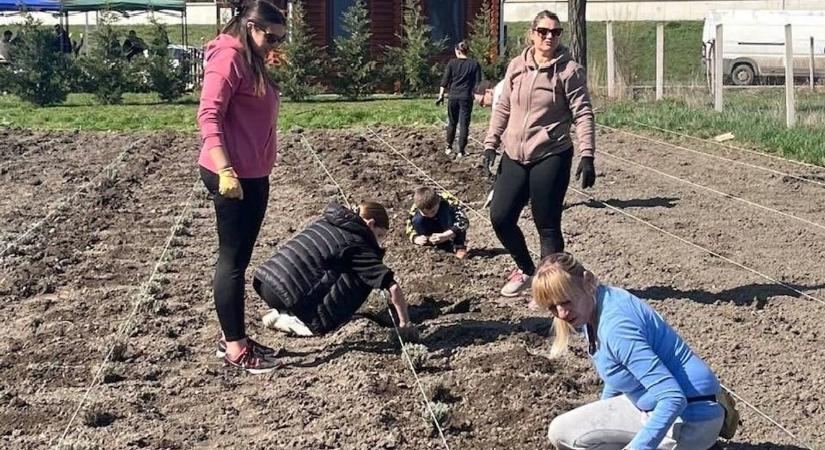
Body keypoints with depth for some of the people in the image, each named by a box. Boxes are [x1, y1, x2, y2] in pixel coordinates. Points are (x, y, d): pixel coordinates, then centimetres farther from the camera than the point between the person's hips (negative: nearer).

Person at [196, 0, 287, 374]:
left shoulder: (251, 62, 16)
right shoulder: (227, 57, -14)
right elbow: (208, 117, -21)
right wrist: (225, 171, -29)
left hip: (253, 175, 10)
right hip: (231, 177, -10)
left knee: (238, 258, 14)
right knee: (232, 260, -2)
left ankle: (233, 337, 23)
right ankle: (235, 348, 5)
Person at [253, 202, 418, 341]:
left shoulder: (328, 220, 18)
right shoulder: (357, 245, -4)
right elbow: (393, 287, -10)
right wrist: (405, 325, 1)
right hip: (286, 293, -8)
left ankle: (282, 314, 14)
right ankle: (285, 320, -5)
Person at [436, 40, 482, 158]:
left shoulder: (452, 63, -1)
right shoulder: (474, 64, 1)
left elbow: (445, 80, -1)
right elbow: (478, 83, 1)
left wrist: (441, 95, 4)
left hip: (453, 97, 1)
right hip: (467, 98, -1)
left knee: (452, 123, 16)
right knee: (464, 124, 3)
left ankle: (449, 148, 21)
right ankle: (461, 151, 2)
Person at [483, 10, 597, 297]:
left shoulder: (569, 70, -6)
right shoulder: (516, 66, 7)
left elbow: (582, 114, -10)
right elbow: (503, 108, 14)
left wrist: (587, 156, -18)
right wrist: (491, 143, 8)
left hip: (551, 157, -5)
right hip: (514, 157, 5)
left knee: (547, 226, -1)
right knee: (500, 217, 6)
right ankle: (525, 269, 30)